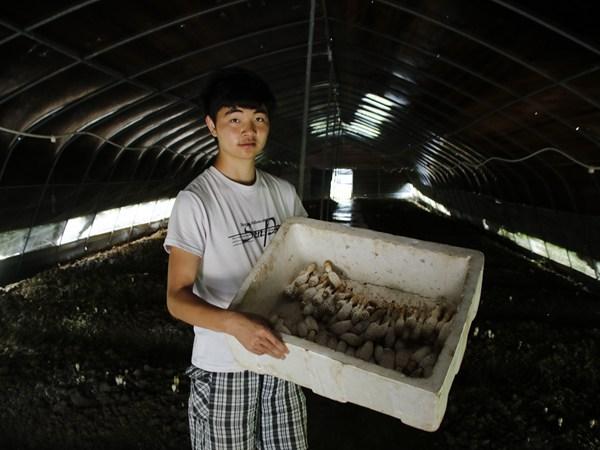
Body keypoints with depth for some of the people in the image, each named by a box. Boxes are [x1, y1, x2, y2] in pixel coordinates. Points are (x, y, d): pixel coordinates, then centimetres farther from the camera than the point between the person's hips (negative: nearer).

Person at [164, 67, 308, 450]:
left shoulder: (284, 193, 2)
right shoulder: (195, 201, -15)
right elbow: (177, 298, -17)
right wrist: (234, 323, -33)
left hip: (280, 356, 5)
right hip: (223, 367, -4)